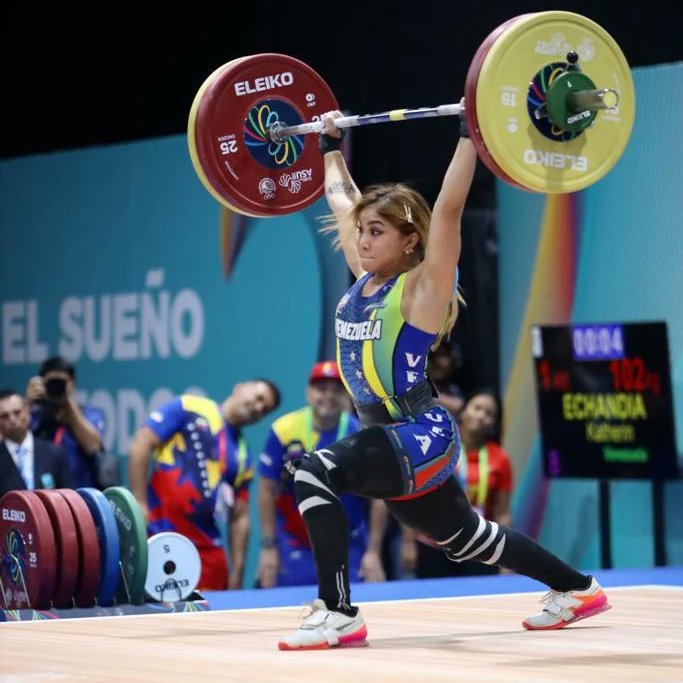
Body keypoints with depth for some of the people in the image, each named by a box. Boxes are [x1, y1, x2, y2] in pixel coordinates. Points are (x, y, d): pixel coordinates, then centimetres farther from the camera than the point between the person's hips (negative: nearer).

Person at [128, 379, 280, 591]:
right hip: (158, 536, -6)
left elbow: (239, 517, 17)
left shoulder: (243, 457, 17)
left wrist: (237, 573, 9)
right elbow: (141, 445, -3)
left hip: (207, 548, 6)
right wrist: (140, 505, -12)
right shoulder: (189, 408, 4)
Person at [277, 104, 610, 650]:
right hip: (388, 439, 9)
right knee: (465, 538, 24)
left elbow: (449, 207, -21)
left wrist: (471, 134, -22)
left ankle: (338, 615, -22)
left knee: (316, 471, -28)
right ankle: (579, 588, 43)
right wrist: (331, 145, 25)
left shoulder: (423, 287, -11)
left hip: (424, 440, -9)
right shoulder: (363, 279, 7)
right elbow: (341, 199, 20)